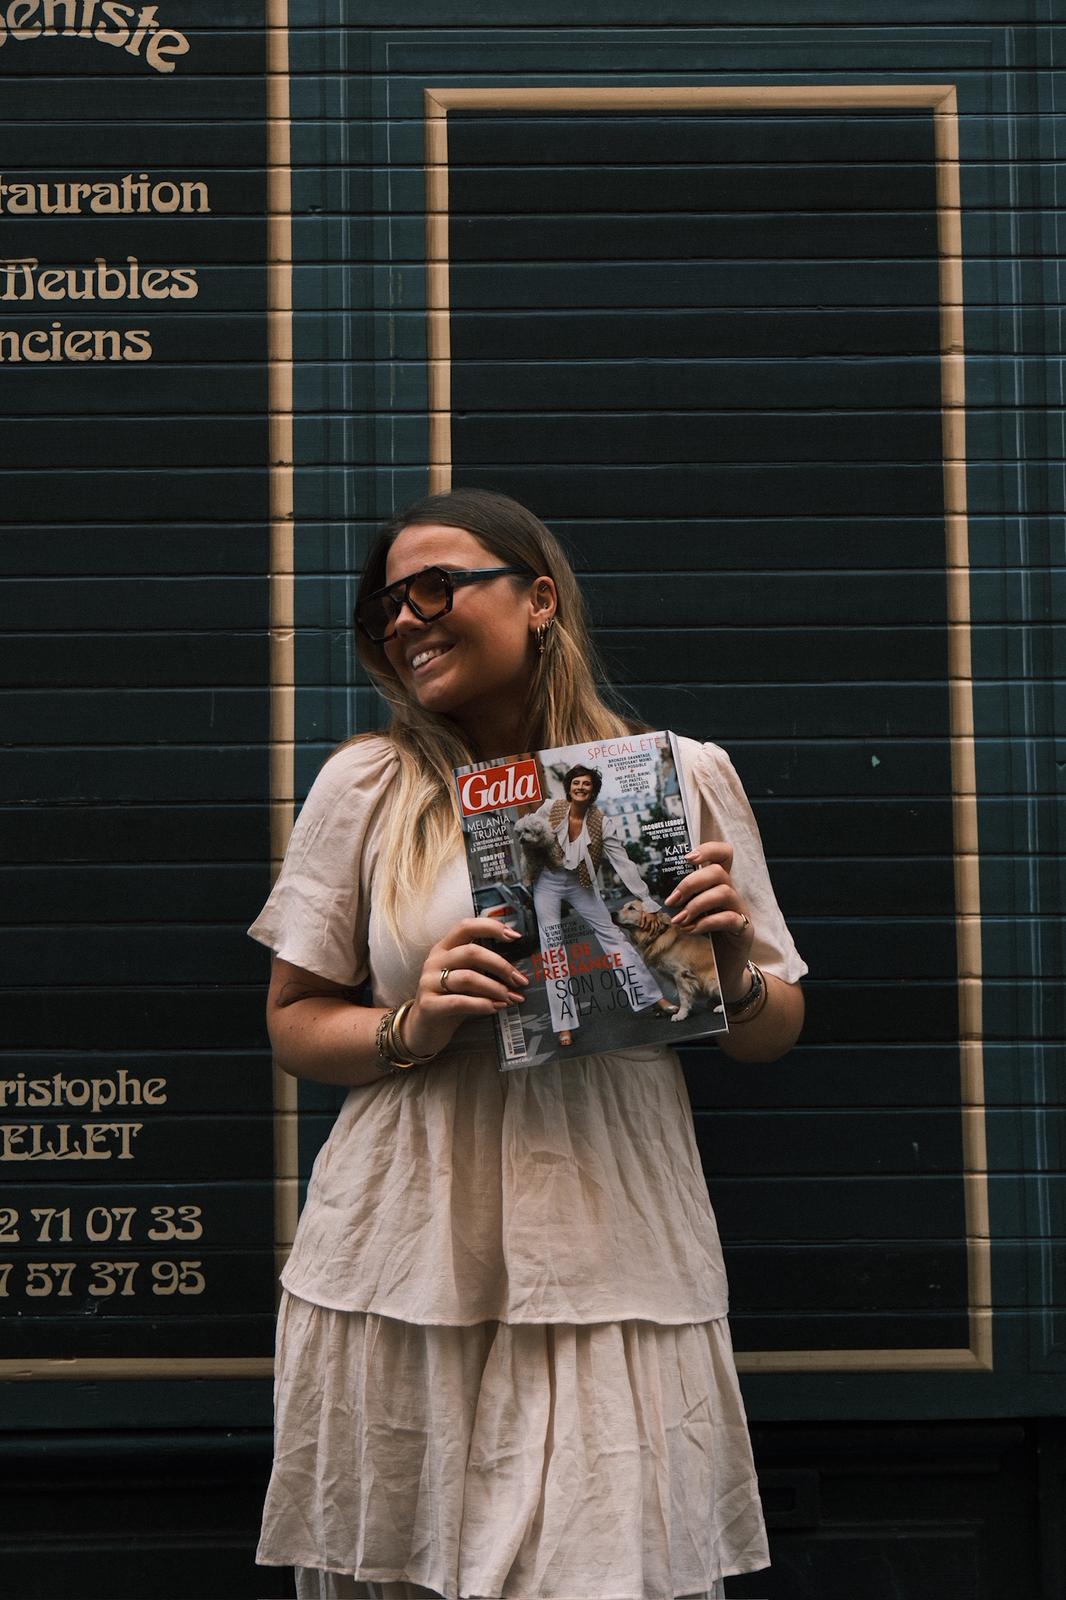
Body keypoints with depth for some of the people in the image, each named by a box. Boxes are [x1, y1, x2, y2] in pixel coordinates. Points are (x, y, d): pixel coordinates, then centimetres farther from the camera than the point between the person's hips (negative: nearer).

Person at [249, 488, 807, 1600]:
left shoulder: (686, 778, 6)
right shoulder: (367, 784, 5)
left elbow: (770, 1038, 12)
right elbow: (294, 1020, 9)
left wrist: (734, 972, -9)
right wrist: (409, 1030, -10)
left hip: (614, 1274, 0)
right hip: (401, 1271, 1)